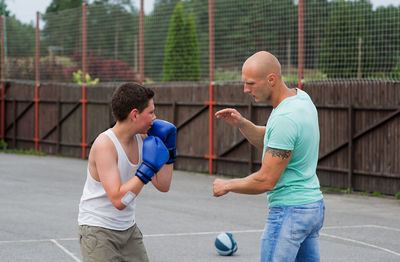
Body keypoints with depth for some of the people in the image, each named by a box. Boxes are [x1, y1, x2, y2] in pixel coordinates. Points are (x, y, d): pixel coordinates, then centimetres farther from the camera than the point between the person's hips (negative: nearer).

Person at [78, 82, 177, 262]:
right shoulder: (105, 145, -23)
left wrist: (169, 150, -3)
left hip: (128, 228, 8)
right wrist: (148, 168, -30)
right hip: (98, 231, -8)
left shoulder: (141, 139, 0)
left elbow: (163, 186, 4)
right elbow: (118, 200, -31)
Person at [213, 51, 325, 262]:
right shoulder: (300, 97, 5)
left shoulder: (285, 119, -24)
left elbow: (266, 181, -22)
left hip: (289, 211, -10)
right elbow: (266, 141, 19)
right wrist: (241, 123, 1)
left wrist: (228, 185, -6)